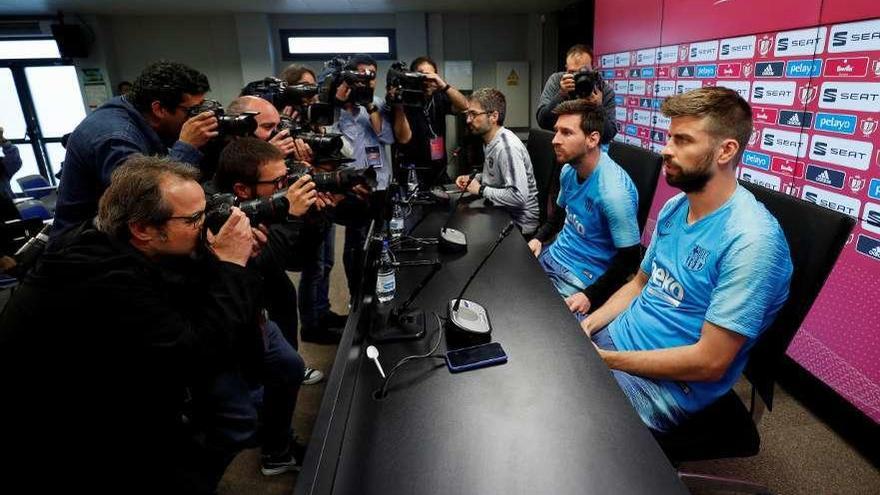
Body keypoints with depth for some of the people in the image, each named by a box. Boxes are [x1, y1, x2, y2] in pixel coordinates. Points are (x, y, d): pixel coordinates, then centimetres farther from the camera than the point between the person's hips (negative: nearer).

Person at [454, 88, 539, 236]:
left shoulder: (507, 147, -24)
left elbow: (518, 196, -32)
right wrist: (473, 179, 3)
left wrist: (481, 190, -21)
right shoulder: (489, 141, 6)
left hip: (519, 224, -8)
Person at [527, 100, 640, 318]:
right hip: (554, 256, 8)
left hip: (583, 278, -7)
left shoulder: (614, 190, -26)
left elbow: (629, 257, -19)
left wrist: (591, 296, -22)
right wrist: (539, 239, 4)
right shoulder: (568, 170, -1)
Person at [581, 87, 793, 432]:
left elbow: (710, 362, -23)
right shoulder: (673, 208, 3)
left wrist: (605, 359, -19)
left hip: (666, 385, -7)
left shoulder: (751, 241, -24)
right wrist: (588, 323, -3)